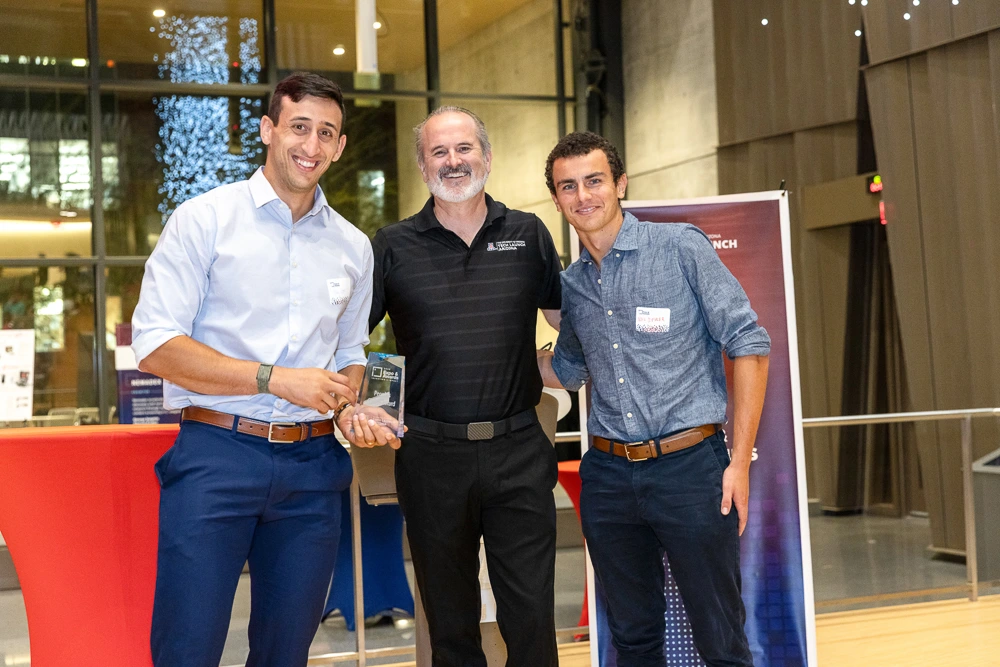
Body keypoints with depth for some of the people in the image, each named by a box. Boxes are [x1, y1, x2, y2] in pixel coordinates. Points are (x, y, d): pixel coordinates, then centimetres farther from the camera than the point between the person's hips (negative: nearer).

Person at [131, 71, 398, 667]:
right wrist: (275, 379, -16)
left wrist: (349, 407, 2)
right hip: (216, 455, -4)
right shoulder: (204, 220, -1)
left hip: (312, 465, 4)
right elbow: (155, 345, -9)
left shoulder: (353, 246, 13)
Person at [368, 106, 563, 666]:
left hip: (519, 451, 0)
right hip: (432, 453, 0)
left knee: (531, 613, 3)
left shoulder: (528, 235, 7)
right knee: (450, 619, 12)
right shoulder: (394, 247, 4)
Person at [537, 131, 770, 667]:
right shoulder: (571, 285, 11)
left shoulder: (682, 248, -5)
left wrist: (739, 462, -11)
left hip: (689, 467, -5)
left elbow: (748, 344, -6)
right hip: (608, 476, 5)